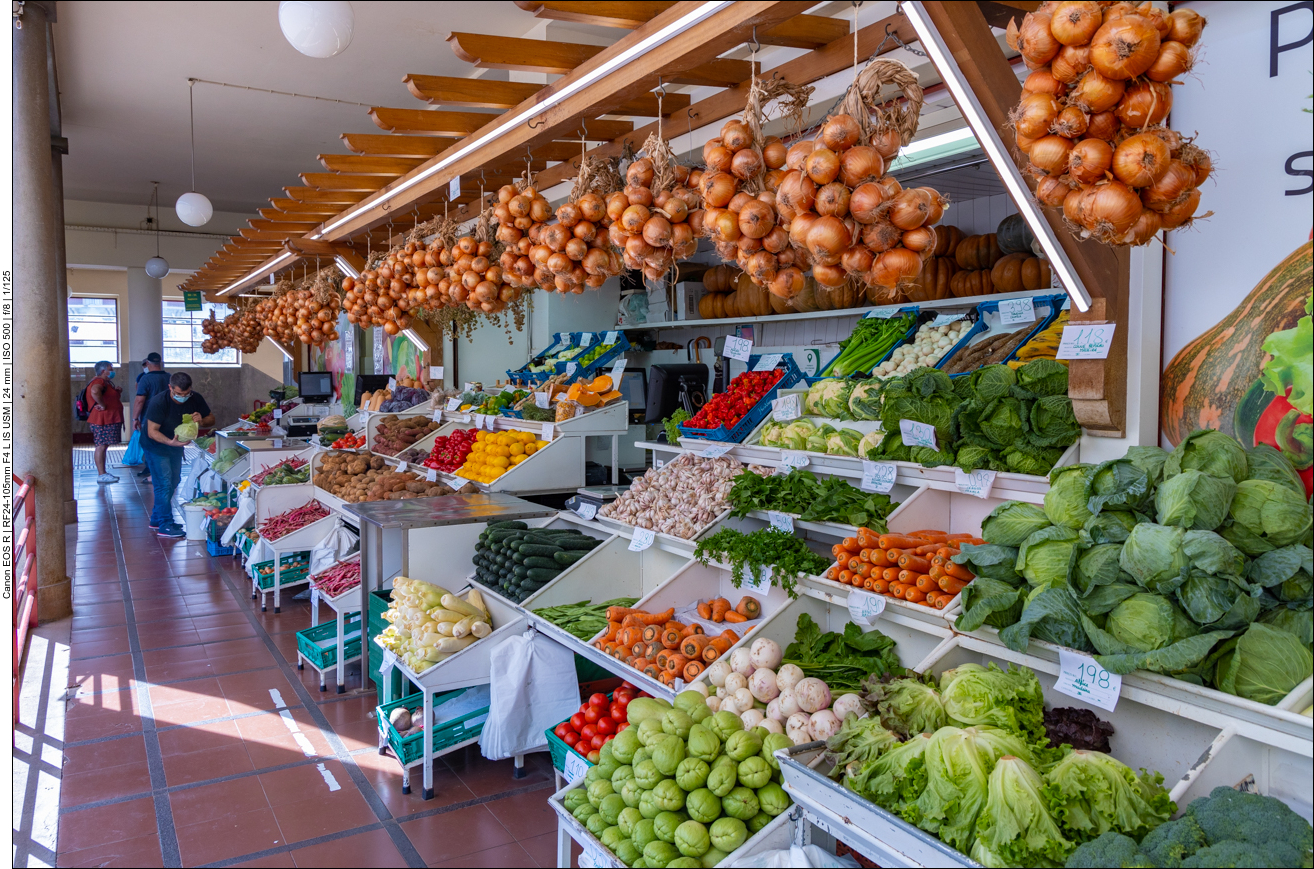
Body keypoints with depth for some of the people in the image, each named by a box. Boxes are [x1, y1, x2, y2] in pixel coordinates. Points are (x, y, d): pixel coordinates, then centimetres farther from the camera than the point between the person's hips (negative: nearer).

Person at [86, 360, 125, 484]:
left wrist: (119, 391, 11)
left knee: (103, 446, 14)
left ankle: (102, 473, 20)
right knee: (101, 446, -8)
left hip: (110, 420, 11)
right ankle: (101, 475, -7)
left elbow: (115, 397, 33)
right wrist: (102, 405, -27)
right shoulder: (99, 381, -14)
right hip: (103, 420, -11)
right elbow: (95, 392, -38)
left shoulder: (106, 382, 20)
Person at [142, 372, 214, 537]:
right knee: (164, 484, -11)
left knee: (173, 482, 13)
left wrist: (202, 421, -28)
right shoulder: (159, 402, -27)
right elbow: (152, 431, -27)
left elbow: (211, 418, -4)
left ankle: (157, 519, 27)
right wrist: (170, 442, -44)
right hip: (156, 447, -7)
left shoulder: (195, 399, -12)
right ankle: (165, 525, -6)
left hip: (176, 445, 7)